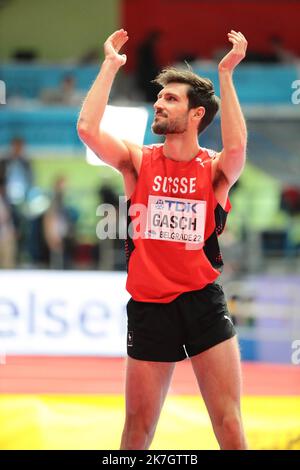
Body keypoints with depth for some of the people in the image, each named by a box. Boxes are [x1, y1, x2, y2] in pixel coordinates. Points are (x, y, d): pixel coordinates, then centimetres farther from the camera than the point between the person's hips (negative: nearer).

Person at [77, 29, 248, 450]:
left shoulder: (215, 169, 0)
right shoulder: (140, 161, 4)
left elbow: (236, 147, -24)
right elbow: (87, 128, -11)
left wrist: (225, 74, -21)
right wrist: (111, 65, -6)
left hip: (203, 302, -1)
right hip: (149, 304, 1)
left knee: (229, 426, -4)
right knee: (138, 430, 8)